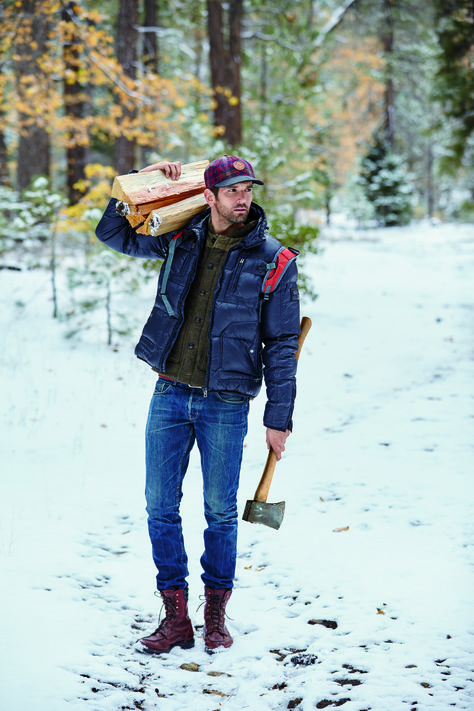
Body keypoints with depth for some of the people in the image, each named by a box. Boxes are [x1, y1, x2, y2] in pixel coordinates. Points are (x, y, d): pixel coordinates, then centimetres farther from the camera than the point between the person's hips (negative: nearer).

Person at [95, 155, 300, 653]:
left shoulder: (273, 261, -3)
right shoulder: (181, 240, 5)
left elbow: (282, 345, -2)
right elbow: (113, 234, 15)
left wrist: (279, 418, -5)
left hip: (225, 404, -3)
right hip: (169, 396, 3)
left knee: (220, 512, 5)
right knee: (160, 507, 3)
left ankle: (216, 614, 20)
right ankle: (175, 617, 12)